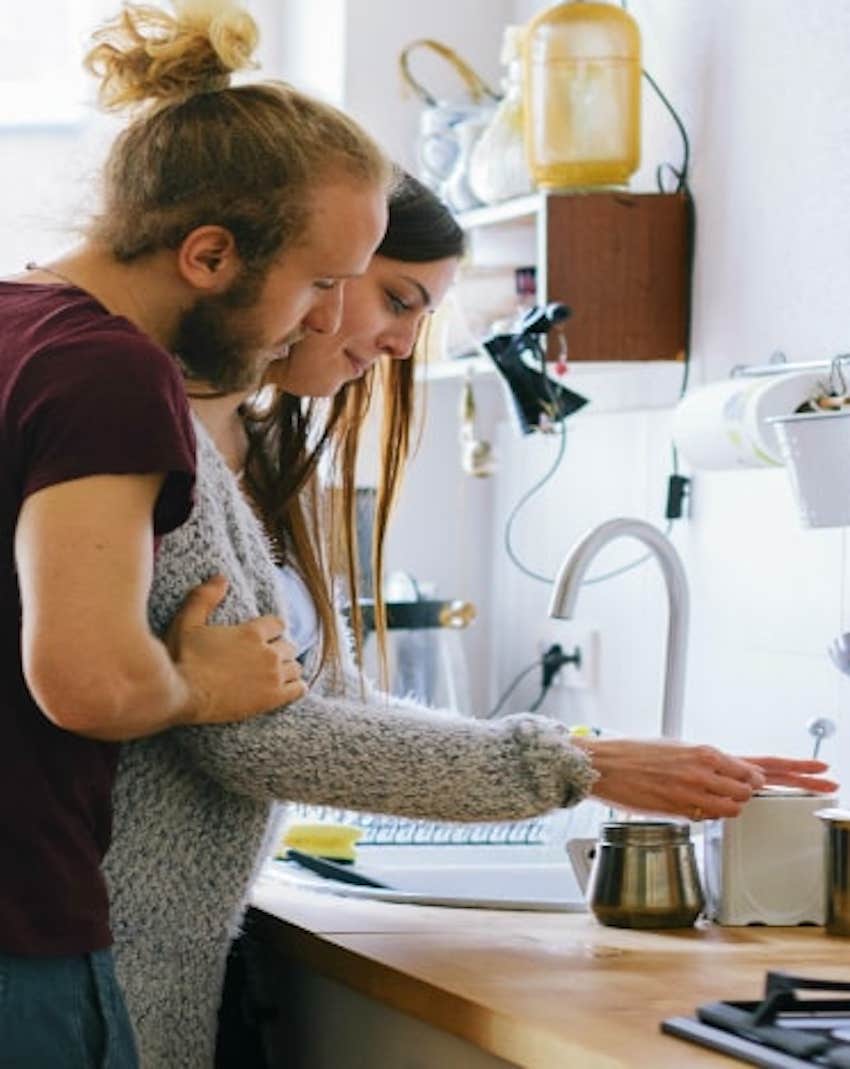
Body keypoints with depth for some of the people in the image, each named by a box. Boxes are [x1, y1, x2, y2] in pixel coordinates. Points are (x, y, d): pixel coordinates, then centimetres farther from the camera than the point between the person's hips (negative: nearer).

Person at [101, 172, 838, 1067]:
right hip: (103, 952, -9)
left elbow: (337, 702, 9)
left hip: (188, 947, 9)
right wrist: (578, 768, -18)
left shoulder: (266, 453, 13)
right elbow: (253, 733, -21)